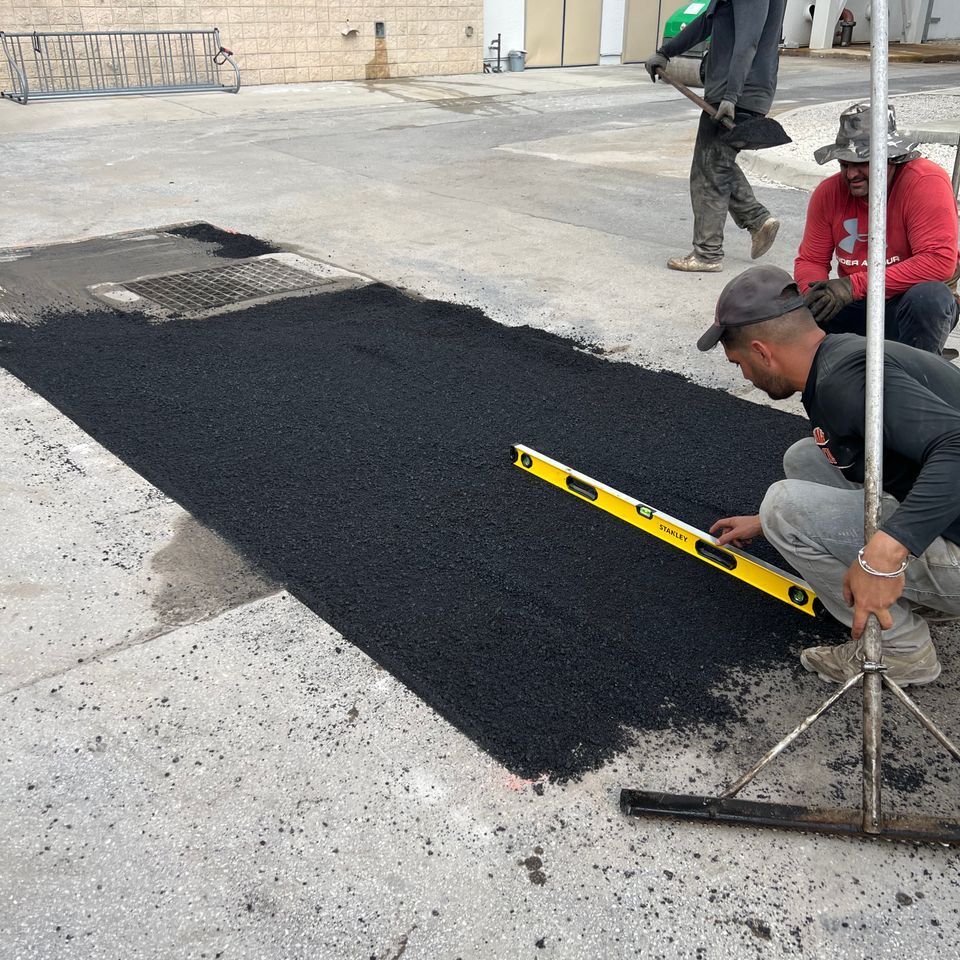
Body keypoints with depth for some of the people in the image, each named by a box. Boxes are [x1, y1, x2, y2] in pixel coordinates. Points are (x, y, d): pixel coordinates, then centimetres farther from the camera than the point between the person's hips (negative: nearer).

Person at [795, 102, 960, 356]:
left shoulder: (927, 182, -17)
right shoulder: (829, 193, -4)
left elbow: (939, 261, -27)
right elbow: (810, 261, 2)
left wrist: (855, 285, -32)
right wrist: (817, 295, -24)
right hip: (856, 308, 4)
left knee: (928, 296, -36)